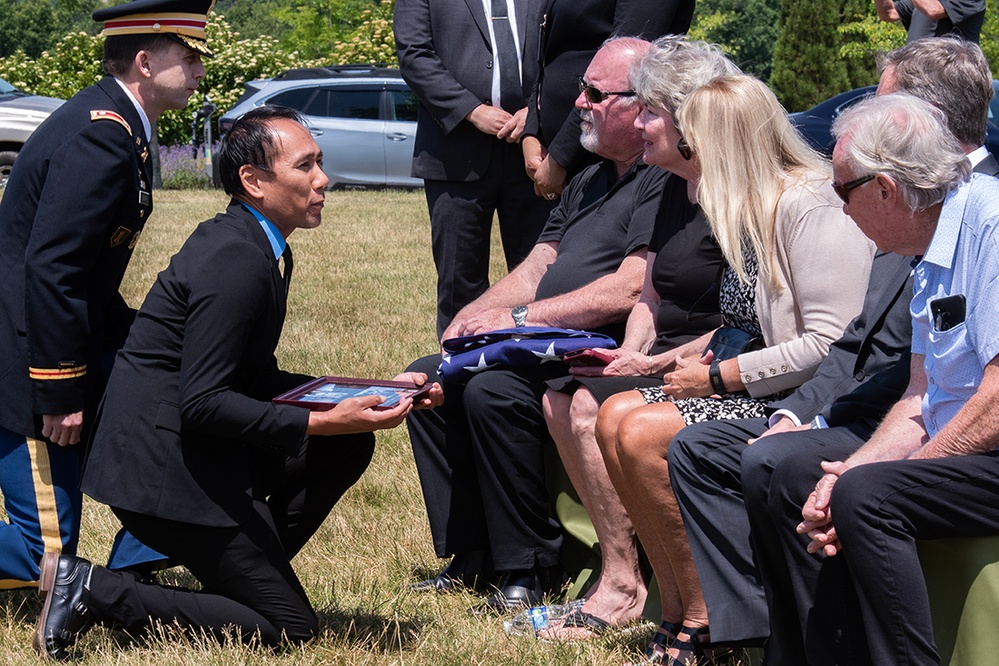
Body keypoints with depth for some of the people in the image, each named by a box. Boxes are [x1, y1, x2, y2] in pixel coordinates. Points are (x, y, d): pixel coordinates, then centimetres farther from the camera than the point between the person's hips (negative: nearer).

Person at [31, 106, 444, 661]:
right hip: (165, 465, -10)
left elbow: (257, 380, 19)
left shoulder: (257, 249, 12)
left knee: (349, 447, 11)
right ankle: (93, 590, -8)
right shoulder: (235, 261, -20)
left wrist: (369, 394, 10)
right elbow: (203, 402, -24)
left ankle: (243, 573, 10)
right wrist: (323, 422, -26)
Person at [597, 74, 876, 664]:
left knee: (646, 435, -21)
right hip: (761, 394, 10)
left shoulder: (807, 206, -17)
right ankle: (679, 613, -5)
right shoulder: (746, 206, 13)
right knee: (616, 415, -4)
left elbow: (828, 345, -23)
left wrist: (718, 377, -16)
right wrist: (690, 358, 4)